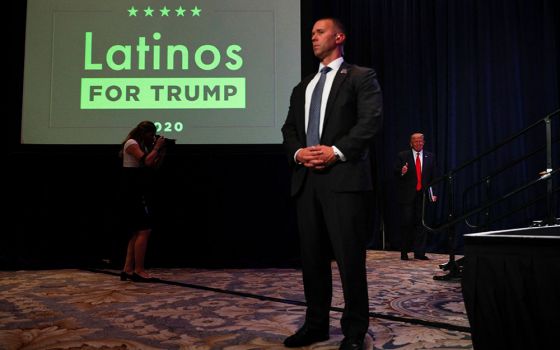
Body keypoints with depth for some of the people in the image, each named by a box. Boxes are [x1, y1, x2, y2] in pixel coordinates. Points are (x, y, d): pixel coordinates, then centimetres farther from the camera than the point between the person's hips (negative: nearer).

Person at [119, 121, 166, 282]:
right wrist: (156, 147, -10)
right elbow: (146, 161, -22)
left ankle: (127, 269, 13)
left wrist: (162, 152, 5)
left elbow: (153, 165, 16)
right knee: (145, 230, -11)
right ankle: (138, 270, -7)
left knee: (138, 232, 10)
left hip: (140, 192, 10)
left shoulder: (142, 145, 18)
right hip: (133, 192, -10)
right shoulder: (131, 143, -9)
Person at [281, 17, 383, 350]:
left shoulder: (361, 77, 6)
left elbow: (371, 120, -7)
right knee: (312, 257, 9)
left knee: (350, 258, -4)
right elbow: (289, 128, 18)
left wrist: (336, 151, -16)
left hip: (344, 177, -6)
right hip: (306, 179, 6)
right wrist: (298, 152, -3)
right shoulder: (303, 86, 24)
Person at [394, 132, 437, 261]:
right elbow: (395, 172, 1)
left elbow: (433, 177, 10)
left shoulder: (430, 157, 11)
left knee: (421, 224, 3)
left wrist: (433, 193, 2)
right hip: (407, 195, -2)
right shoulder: (402, 156, 3)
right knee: (407, 223, -1)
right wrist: (402, 172, -22)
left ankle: (420, 253, 8)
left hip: (423, 194, 3)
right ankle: (404, 252, 8)